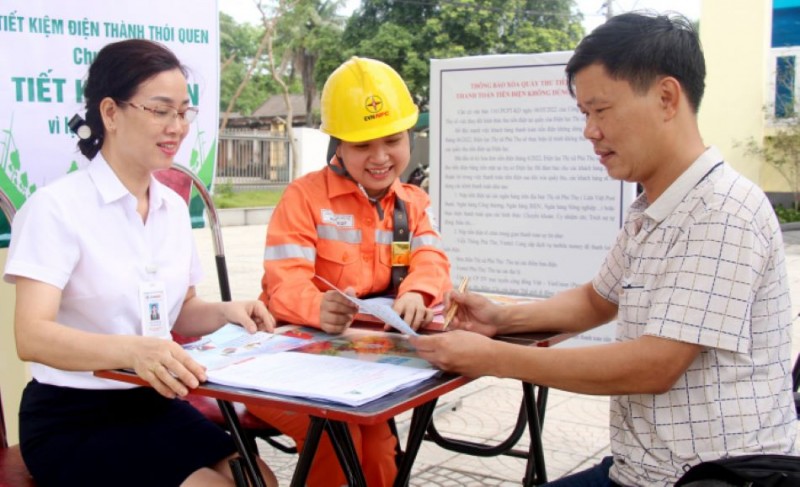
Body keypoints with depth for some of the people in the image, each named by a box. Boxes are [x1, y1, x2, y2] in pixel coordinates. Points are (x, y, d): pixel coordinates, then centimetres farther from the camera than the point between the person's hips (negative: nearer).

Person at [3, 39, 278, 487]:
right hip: (72, 420, -6)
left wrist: (226, 313, -5)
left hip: (155, 404, 6)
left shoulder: (174, 207, 7)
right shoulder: (57, 207, -15)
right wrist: (132, 350, -44)